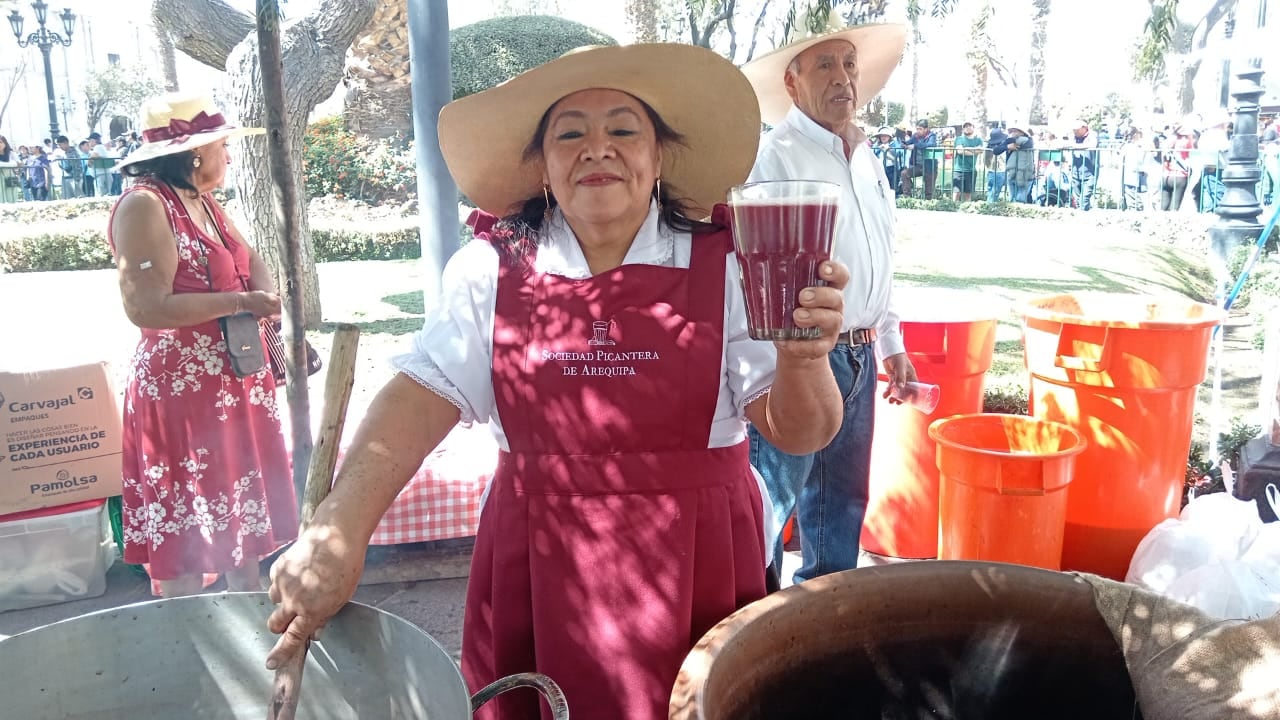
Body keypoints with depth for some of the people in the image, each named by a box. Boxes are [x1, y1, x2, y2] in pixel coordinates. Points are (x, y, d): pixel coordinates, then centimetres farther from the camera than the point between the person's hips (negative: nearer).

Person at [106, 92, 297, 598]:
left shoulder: (203, 202, 11)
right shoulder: (144, 205, -18)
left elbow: (252, 262, 13)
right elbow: (146, 307, -26)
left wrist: (264, 299, -9)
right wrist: (240, 303, -21)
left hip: (234, 382, 10)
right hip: (181, 390, -10)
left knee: (241, 510, 20)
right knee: (184, 532, 1)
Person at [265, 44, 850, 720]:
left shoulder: (727, 267, -4)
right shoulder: (488, 270, -1)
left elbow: (801, 434, -6)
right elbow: (421, 398, -9)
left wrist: (802, 356, -27)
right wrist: (337, 532, -22)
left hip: (695, 568, 0)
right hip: (536, 570, 1)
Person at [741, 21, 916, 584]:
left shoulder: (867, 161, 14)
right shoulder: (774, 155, -13)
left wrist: (891, 343, 22)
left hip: (857, 361, 8)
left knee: (842, 499, 19)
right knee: (772, 499, 1)